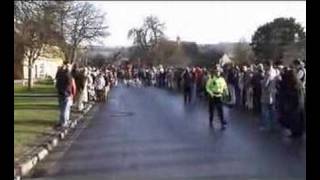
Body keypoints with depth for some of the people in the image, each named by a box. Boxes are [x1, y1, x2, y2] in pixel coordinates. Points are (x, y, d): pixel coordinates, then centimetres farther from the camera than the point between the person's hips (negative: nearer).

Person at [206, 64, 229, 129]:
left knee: (220, 111, -4)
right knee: (211, 110, 11)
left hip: (219, 97, 1)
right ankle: (211, 122, 29)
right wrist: (211, 93, -18)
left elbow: (225, 87, 9)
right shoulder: (211, 78, -8)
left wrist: (226, 92, -9)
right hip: (212, 97, -1)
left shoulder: (222, 79, 0)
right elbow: (207, 87, -6)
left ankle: (223, 124, -1)